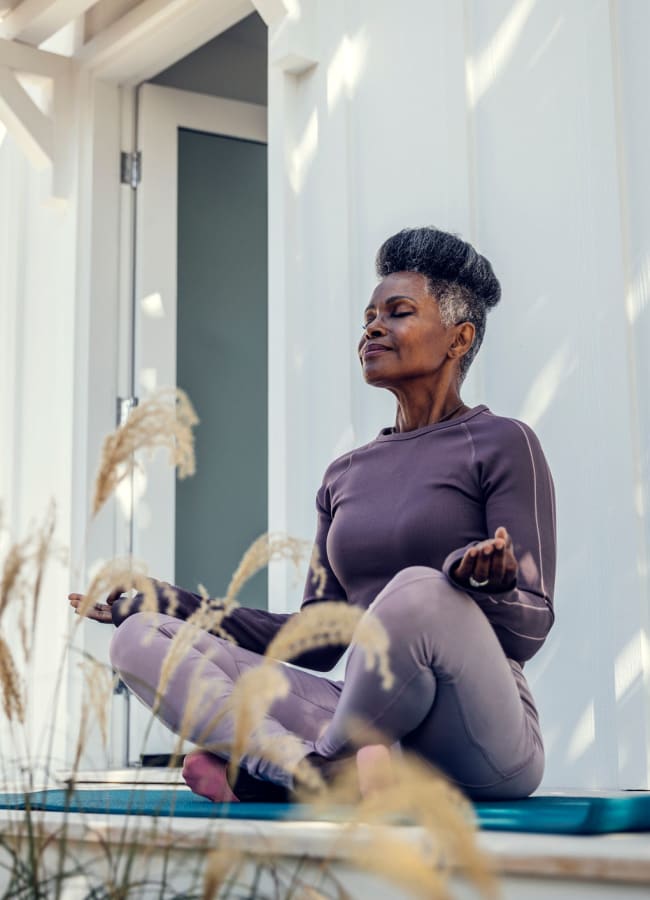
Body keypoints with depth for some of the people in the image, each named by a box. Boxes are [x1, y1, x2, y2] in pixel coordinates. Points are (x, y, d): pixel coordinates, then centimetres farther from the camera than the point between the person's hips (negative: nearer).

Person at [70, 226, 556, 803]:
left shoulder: (500, 444, 1)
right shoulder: (347, 475, 19)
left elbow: (532, 627, -5)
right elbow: (319, 641, 16)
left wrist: (489, 585, -29)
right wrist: (168, 602, 12)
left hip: (482, 750, -5)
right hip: (369, 730, 6)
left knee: (419, 588, -38)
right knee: (140, 638, -7)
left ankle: (267, 770, -17)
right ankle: (325, 771, -30)